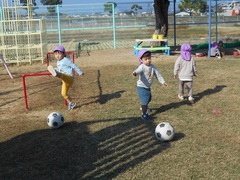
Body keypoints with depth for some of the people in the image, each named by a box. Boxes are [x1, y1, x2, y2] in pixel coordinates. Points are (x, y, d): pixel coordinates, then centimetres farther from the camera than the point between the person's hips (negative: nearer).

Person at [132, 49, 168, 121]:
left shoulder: (152, 66, -2)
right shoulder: (142, 67, -23)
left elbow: (158, 74, 8)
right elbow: (138, 70, -45)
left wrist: (163, 82, 7)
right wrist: (135, 73, -68)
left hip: (148, 87, 8)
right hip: (142, 87, -8)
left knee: (149, 98, 29)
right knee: (144, 101, -8)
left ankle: (143, 107, 58)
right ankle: (144, 114, 12)